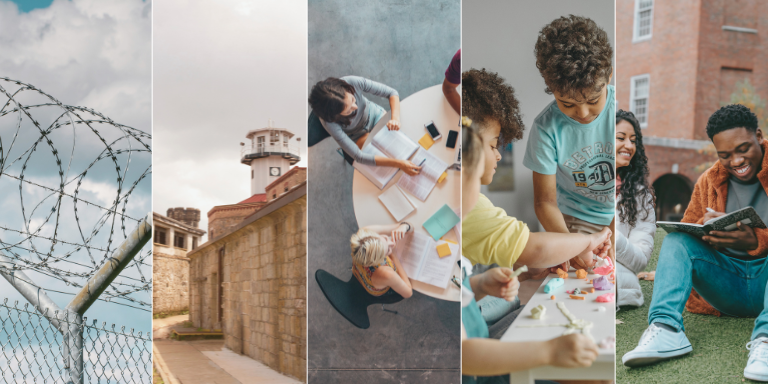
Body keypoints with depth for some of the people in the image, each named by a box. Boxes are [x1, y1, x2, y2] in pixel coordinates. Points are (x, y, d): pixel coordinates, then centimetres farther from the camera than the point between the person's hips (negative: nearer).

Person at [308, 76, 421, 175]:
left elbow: (392, 93, -23)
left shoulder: (353, 82, -36)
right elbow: (359, 157, -38)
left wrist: (396, 118, -42)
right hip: (356, 137, -3)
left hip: (374, 115, 3)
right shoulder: (328, 121, -40)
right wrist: (398, 163, -45)